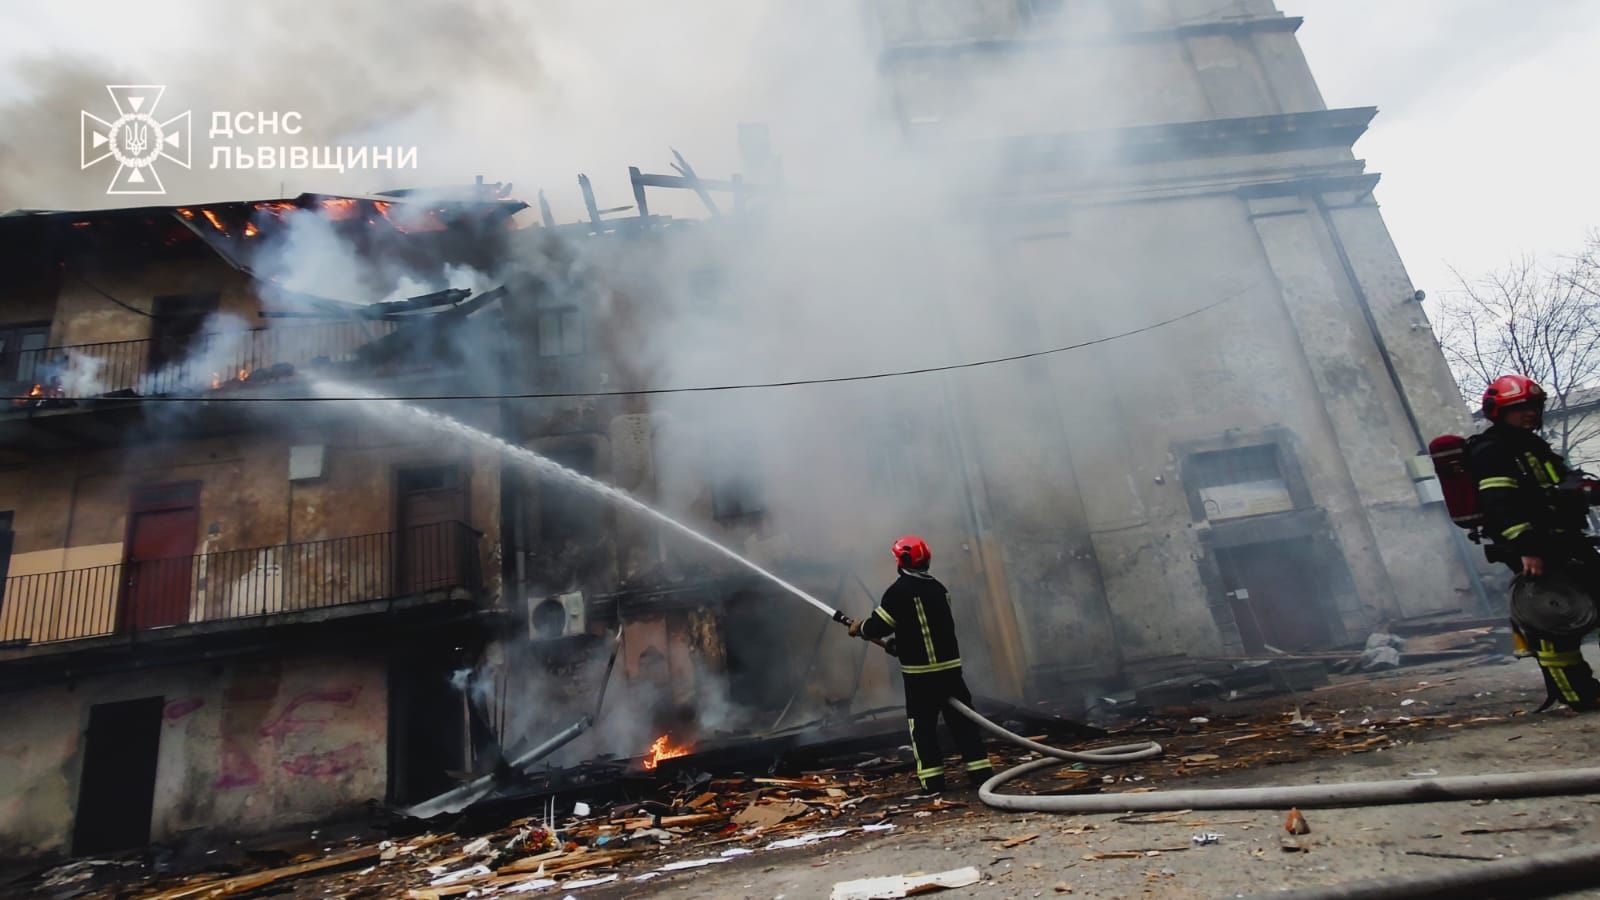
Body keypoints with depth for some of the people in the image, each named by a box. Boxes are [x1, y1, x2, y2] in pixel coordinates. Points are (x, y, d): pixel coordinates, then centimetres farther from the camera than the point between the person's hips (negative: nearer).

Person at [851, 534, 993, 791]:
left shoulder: (899, 590, -13)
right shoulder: (937, 587, 11)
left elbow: (878, 625, -11)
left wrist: (860, 628, 11)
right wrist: (896, 643, 26)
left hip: (920, 671, -6)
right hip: (950, 666, 6)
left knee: (922, 725, 6)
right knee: (962, 720, 12)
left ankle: (932, 779, 6)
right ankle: (980, 770, 14)